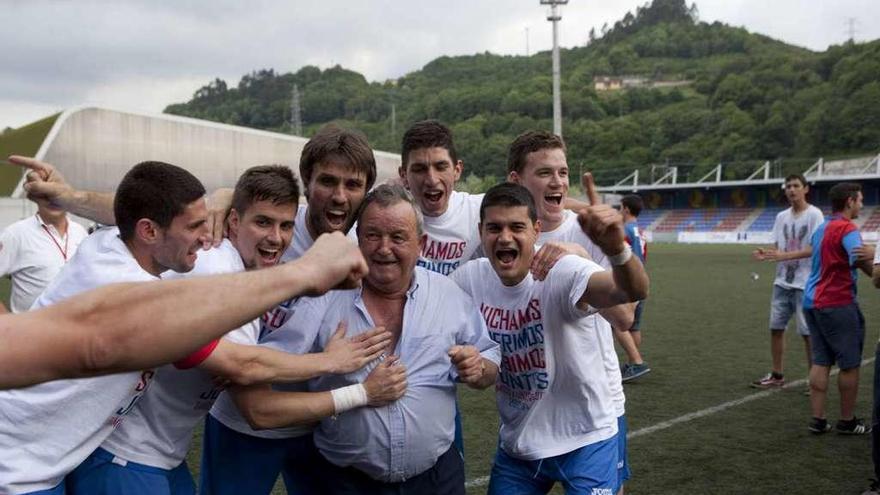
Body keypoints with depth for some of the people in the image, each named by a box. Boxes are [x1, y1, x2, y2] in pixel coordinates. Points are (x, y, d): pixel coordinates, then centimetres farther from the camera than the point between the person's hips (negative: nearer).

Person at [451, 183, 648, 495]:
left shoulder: (562, 274, -23)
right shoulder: (469, 279, -9)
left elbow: (634, 291, -40)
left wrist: (616, 249, -62)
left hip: (585, 440, -4)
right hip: (515, 443, 4)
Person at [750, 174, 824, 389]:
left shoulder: (814, 214, -8)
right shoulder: (782, 216, 10)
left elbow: (815, 248, -17)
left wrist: (784, 255, -27)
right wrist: (766, 254, -9)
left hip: (805, 284, -6)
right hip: (782, 282, 6)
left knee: (807, 332, -2)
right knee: (776, 328, 9)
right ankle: (776, 375, 21)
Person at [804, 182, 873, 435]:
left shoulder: (821, 229, 15)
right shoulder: (847, 228, -13)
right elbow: (862, 261, -26)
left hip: (812, 301, 9)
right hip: (837, 303, -8)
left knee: (820, 362, 9)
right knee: (850, 365, 4)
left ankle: (818, 419, 9)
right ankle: (847, 421, 13)